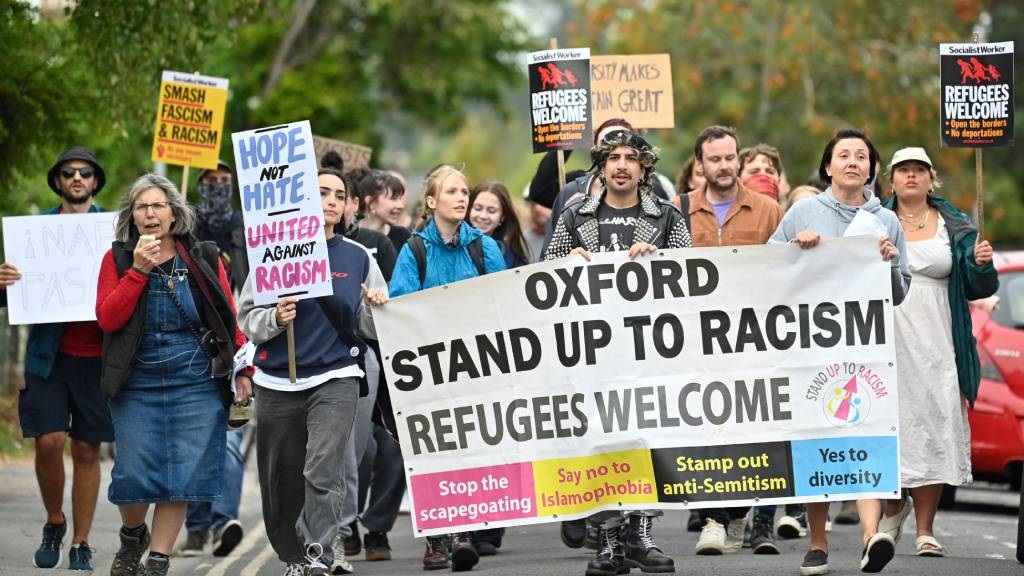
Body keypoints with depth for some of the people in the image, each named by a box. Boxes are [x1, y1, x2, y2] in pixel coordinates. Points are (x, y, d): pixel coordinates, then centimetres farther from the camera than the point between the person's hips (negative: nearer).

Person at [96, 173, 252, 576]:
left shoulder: (204, 258, 5)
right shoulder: (118, 259, 5)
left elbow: (229, 318, 7)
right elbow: (107, 319, -7)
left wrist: (242, 370, 1)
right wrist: (138, 269, -13)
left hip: (197, 381, 0)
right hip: (137, 384, 0)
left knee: (183, 473, -4)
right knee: (134, 472, -4)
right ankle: (132, 536, 26)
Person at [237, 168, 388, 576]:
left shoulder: (359, 258, 7)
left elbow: (370, 329, 11)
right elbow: (246, 318, 4)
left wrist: (374, 308, -10)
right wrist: (275, 318, -16)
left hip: (336, 378, -1)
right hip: (279, 381, 1)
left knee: (323, 470, -19)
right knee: (281, 481, 8)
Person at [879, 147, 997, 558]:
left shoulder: (955, 228, 9)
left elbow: (979, 289, 7)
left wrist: (982, 265, -13)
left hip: (936, 348, 0)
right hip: (887, 346, 0)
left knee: (932, 429, -5)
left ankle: (925, 530, 0)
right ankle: (894, 507, 24)